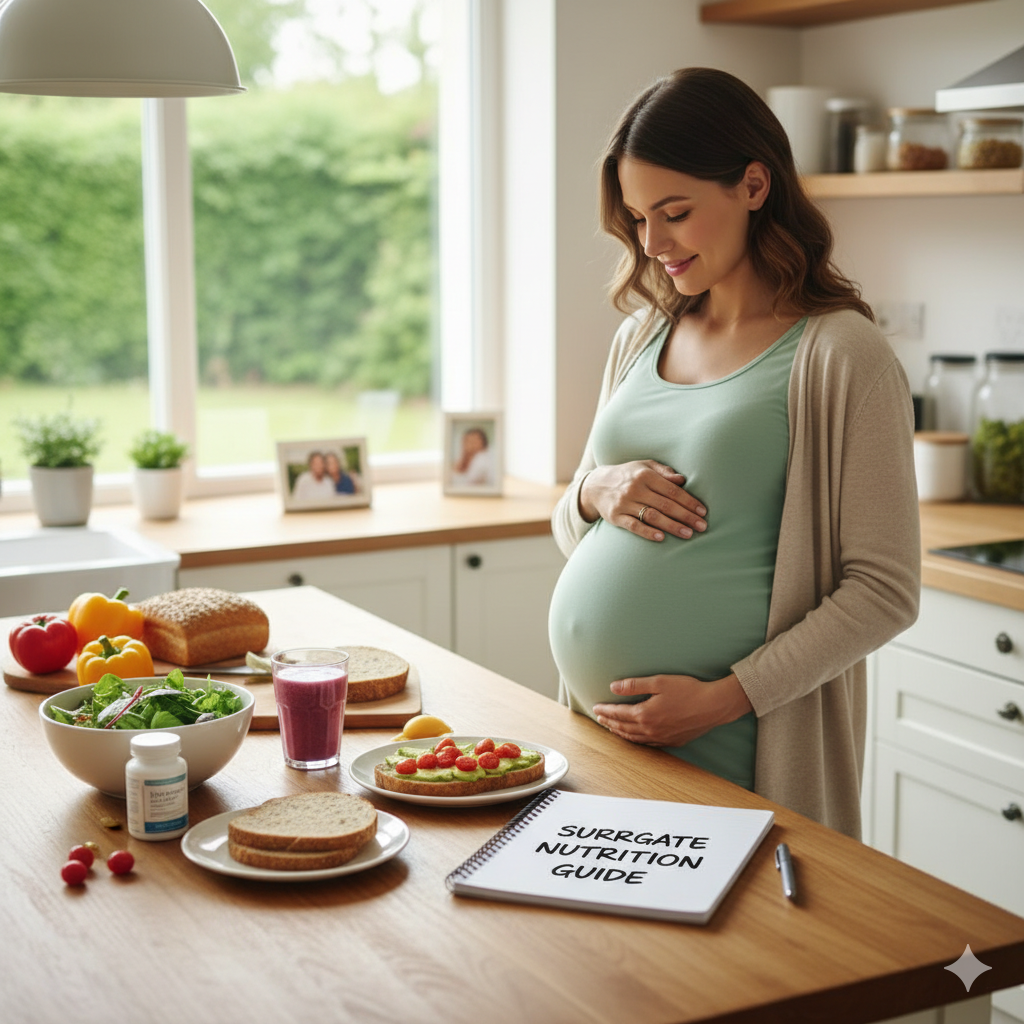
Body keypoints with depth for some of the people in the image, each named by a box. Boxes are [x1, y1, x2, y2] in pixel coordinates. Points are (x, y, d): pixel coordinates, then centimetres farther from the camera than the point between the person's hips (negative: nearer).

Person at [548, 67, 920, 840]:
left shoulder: (840, 354, -10)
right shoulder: (642, 337, 10)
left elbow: (884, 591, -12)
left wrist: (724, 697, -19)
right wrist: (595, 494, -5)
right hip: (595, 732, 6)